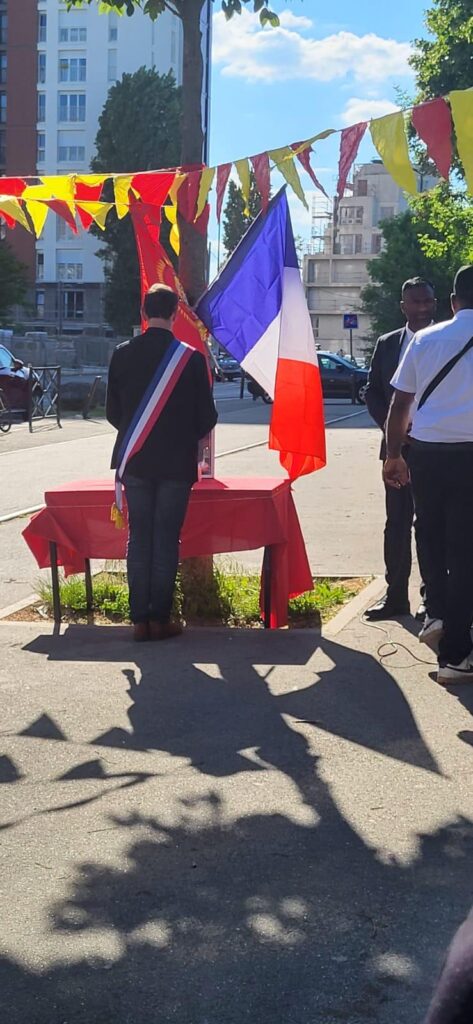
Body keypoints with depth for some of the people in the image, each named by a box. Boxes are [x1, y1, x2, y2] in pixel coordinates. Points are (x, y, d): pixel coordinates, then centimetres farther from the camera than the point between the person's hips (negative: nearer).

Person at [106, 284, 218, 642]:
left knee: (138, 538, 8)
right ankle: (160, 618, 5)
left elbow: (113, 412, 5)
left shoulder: (123, 354, -2)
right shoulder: (191, 358, -9)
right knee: (166, 540, 3)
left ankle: (140, 619, 8)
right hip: (176, 462, -2)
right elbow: (207, 417, -3)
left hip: (135, 461, 2)